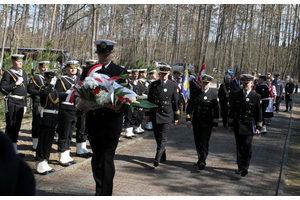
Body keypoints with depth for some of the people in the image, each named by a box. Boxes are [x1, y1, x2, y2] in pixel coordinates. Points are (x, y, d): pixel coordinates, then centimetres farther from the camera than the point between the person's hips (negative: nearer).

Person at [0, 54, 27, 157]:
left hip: (21, 103, 7)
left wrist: (25, 104, 18)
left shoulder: (23, 73, 17)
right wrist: (16, 84, -19)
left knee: (17, 126, 11)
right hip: (12, 102, -6)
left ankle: (15, 150, 18)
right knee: (10, 126, -3)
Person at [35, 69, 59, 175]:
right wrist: (51, 84, -26)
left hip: (53, 119, 8)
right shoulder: (44, 88, -8)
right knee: (43, 141, -3)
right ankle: (39, 166, 4)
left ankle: (45, 164, 23)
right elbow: (43, 93, -34)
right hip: (45, 118, -8)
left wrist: (57, 119, 20)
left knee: (49, 142, 13)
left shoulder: (55, 90, 15)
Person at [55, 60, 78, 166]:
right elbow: (57, 94, -15)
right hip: (65, 111, -7)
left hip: (75, 110, 7)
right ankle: (62, 158, 6)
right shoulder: (61, 80, -5)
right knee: (63, 135, -1)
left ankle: (67, 156, 23)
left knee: (69, 134, 14)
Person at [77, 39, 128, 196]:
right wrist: (80, 104, -14)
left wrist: (120, 106, -22)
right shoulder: (88, 70, 12)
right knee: (97, 157, 12)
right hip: (93, 120, 4)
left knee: (107, 158, -6)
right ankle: (99, 190, 24)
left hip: (112, 121, -3)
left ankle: (105, 193, -3)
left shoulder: (120, 71, 4)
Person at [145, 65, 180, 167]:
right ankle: (163, 156, 25)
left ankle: (157, 159, -11)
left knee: (162, 138, -10)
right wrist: (147, 114, 7)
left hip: (167, 116, -3)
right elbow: (149, 100, 10)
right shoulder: (153, 84, 6)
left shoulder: (173, 85, 1)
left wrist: (176, 117, 5)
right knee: (158, 138, 10)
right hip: (155, 115, 3)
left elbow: (176, 102, 5)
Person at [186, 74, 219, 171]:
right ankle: (201, 159, 28)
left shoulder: (214, 95, -3)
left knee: (204, 143, -10)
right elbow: (190, 106, 7)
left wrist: (215, 124, -1)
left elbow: (216, 110, 0)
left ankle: (202, 162, -6)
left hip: (207, 124, -3)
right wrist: (188, 119, 1)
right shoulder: (195, 93, 3)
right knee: (197, 143, 11)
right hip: (196, 122, 3)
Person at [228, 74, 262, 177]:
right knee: (239, 147, 9)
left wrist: (258, 127, 0)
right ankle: (240, 166, 20)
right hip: (238, 126, 3)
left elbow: (258, 113, 2)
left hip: (249, 126, -3)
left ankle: (245, 167, -5)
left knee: (247, 147, -9)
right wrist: (230, 124, 7)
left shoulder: (256, 97, -2)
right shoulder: (237, 95, 4)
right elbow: (232, 111, 9)